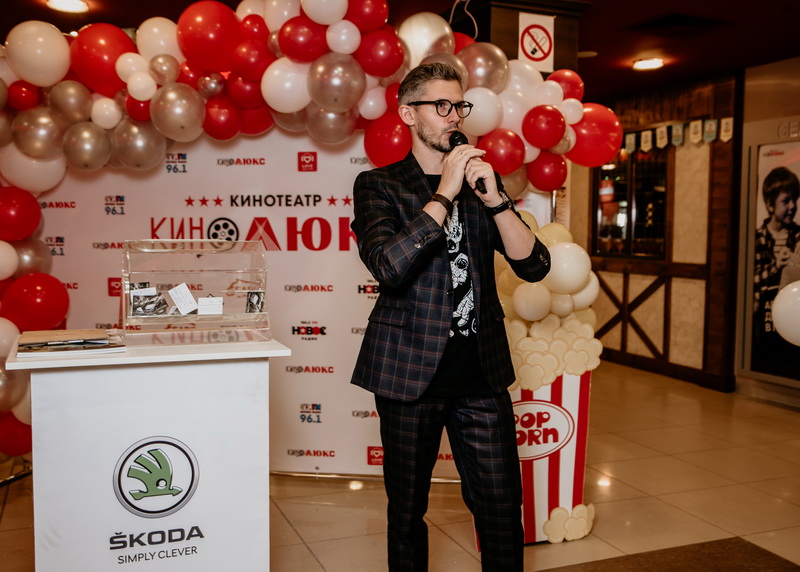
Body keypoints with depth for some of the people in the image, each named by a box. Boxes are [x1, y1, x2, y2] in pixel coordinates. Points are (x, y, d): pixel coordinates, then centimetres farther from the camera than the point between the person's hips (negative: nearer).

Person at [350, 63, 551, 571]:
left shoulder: (482, 182, 12)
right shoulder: (379, 186, 1)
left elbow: (534, 264, 2)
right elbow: (388, 266, -18)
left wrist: (494, 198, -11)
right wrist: (445, 193, -15)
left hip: (482, 372, 3)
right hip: (410, 371, -3)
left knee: (503, 506, 5)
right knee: (408, 509, 11)